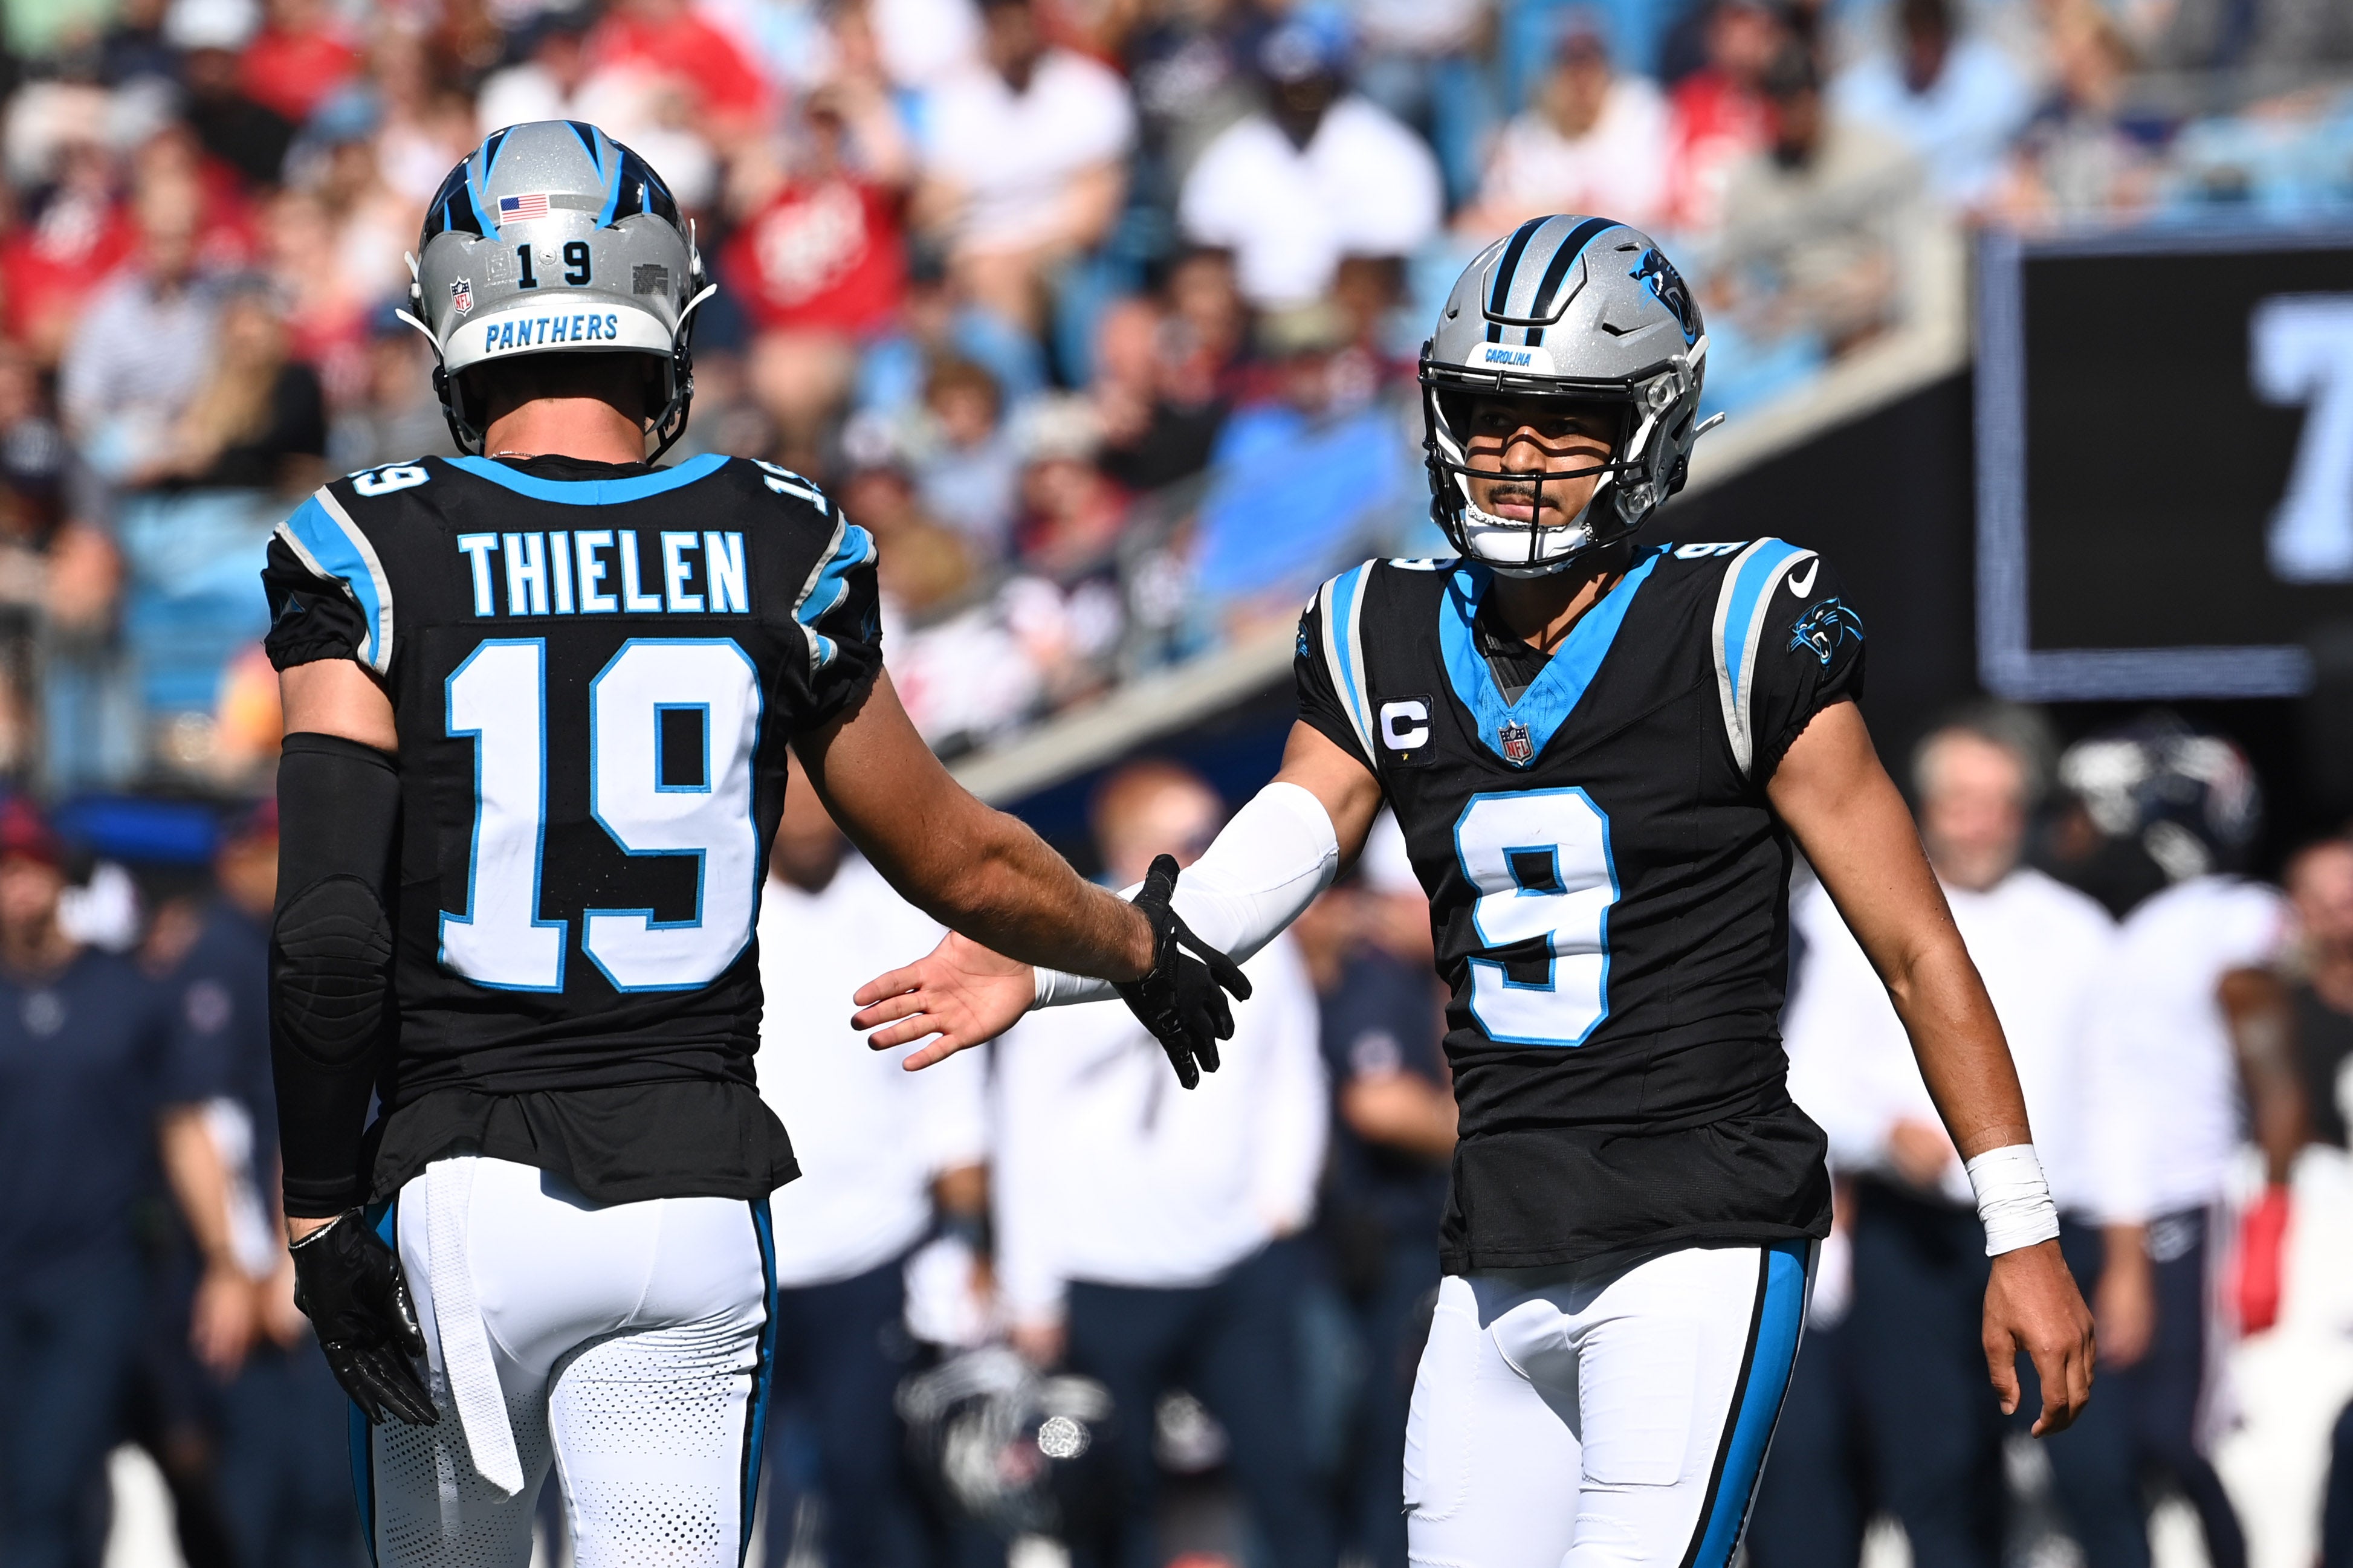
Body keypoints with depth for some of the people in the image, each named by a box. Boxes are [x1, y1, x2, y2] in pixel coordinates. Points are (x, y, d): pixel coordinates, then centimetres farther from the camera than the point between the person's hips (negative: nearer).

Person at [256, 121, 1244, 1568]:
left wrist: (323, 1218, -4)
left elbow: (330, 933, -13)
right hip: (692, 1202, 1)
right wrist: (1145, 948, 32)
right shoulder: (779, 553, 2)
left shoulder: (378, 556, -5)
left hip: (457, 1190, -1)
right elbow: (960, 863, 13)